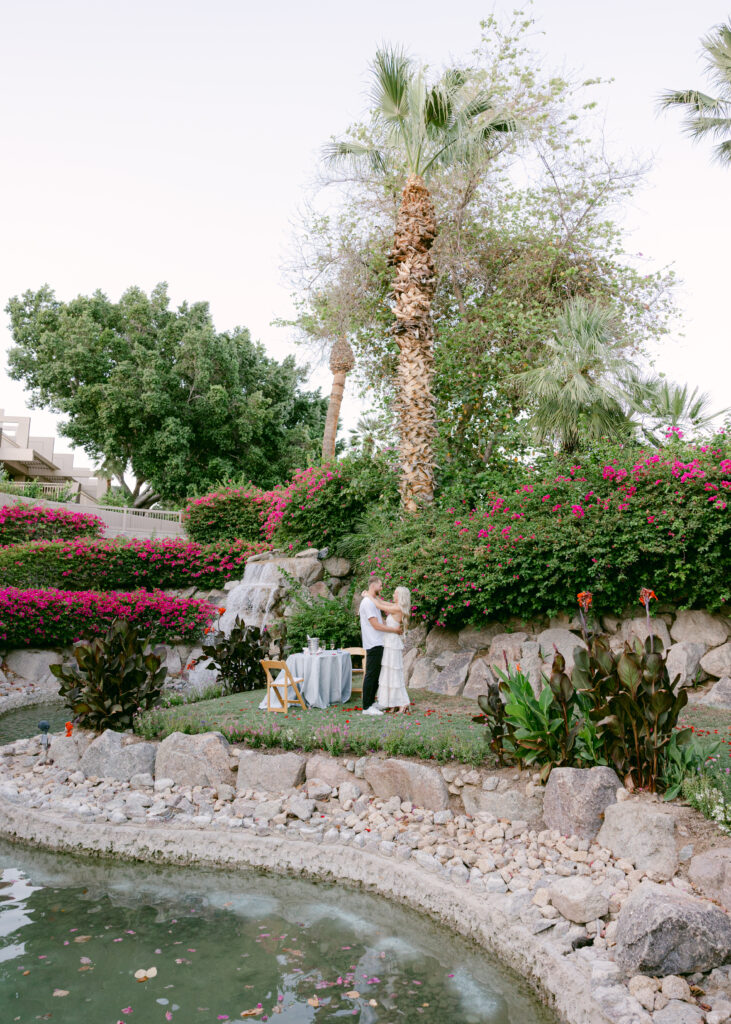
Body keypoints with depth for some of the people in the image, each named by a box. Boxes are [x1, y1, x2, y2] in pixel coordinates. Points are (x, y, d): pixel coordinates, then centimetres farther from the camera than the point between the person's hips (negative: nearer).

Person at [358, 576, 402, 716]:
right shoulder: (368, 602, -15)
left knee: (376, 674, 15)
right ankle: (366, 707, -4)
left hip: (378, 644, 10)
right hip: (373, 645, -10)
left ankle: (371, 702, 24)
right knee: (371, 675, -7)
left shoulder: (373, 602, 18)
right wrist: (394, 630, -12)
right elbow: (376, 625, -19)